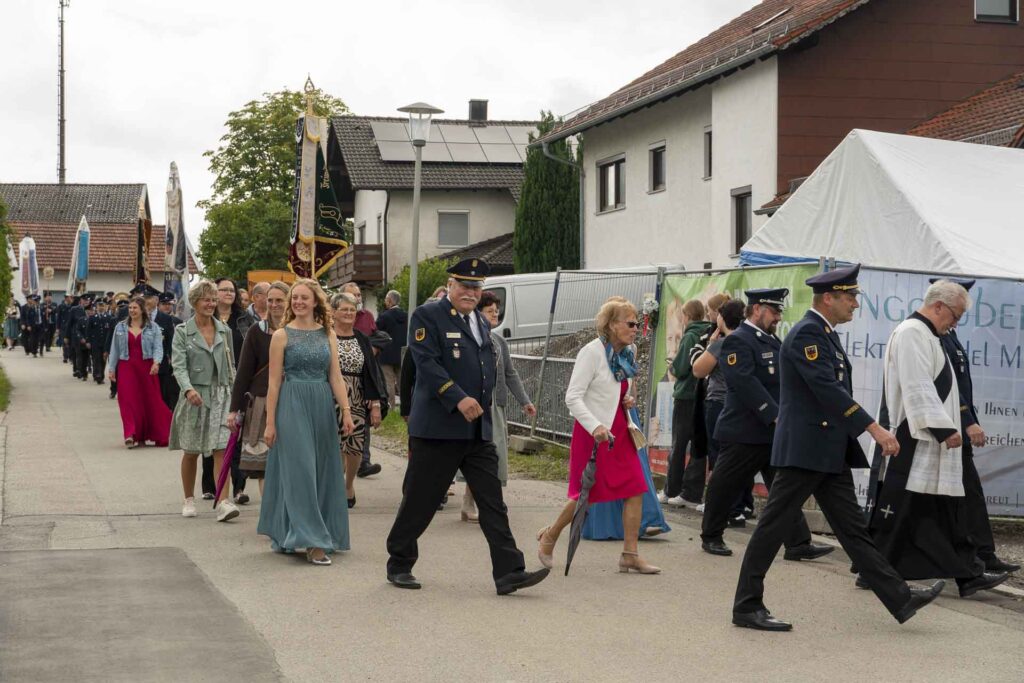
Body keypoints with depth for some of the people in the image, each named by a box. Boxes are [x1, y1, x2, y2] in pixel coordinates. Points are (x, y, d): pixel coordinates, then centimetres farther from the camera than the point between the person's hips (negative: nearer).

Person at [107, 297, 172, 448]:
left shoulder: (152, 328, 3)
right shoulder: (120, 327, 9)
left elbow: (158, 347, -4)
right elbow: (115, 349, 12)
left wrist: (156, 362, -21)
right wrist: (111, 369, 8)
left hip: (147, 368, -1)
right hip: (127, 367, 1)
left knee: (151, 400, 1)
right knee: (128, 400, -8)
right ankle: (131, 434, -11)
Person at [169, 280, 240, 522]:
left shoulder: (224, 330, 9)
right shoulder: (182, 332, -1)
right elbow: (179, 365, -11)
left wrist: (235, 392, 8)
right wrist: (188, 389, -28)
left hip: (221, 395, 2)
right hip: (195, 396, -2)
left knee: (221, 449, -10)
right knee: (191, 452, 8)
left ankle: (223, 503, -16)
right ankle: (189, 500, 24)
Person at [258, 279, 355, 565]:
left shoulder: (328, 334, 9)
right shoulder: (282, 335, -1)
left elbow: (336, 377, 6)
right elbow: (274, 381, -2)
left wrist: (346, 411, -6)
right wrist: (270, 422, -6)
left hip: (322, 407, 4)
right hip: (292, 406, -4)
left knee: (323, 470, 7)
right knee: (300, 471, -6)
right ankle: (312, 540, -6)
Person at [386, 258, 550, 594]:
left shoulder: (481, 323, 17)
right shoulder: (428, 316, -6)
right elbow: (427, 363, -17)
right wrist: (458, 398, -25)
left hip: (478, 430, 7)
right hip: (437, 428, -6)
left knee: (493, 502, 0)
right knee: (419, 501, 3)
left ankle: (508, 572, -3)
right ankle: (399, 565, 18)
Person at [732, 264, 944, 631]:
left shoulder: (825, 333, 16)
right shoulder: (806, 333, -15)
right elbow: (828, 390, -23)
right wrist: (875, 429, -24)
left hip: (830, 452, 10)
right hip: (804, 448, -10)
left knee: (853, 528, 9)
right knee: (773, 526, -2)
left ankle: (900, 599, 8)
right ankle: (746, 607, 5)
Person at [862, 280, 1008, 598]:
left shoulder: (925, 335, 18)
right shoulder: (911, 334, -15)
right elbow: (918, 389, -22)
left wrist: (947, 428, 21)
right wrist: (945, 428, -23)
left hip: (930, 445, 11)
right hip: (912, 444, -11)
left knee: (949, 512, 8)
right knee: (898, 510, -3)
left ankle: (968, 574, 8)